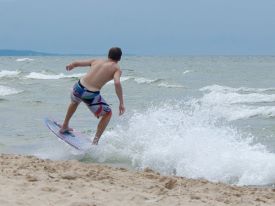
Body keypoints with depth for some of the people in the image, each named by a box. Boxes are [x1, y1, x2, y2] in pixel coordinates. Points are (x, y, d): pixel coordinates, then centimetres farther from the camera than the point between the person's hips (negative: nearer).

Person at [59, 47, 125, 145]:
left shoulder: (96, 61, 15)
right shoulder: (116, 68, 2)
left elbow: (76, 63, 18)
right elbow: (117, 83, -17)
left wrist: (70, 66, 42)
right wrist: (121, 103, -14)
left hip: (79, 87, 5)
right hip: (91, 95, -5)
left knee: (75, 102, 41)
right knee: (108, 114, 21)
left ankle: (64, 127, 55)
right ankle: (95, 142, 14)